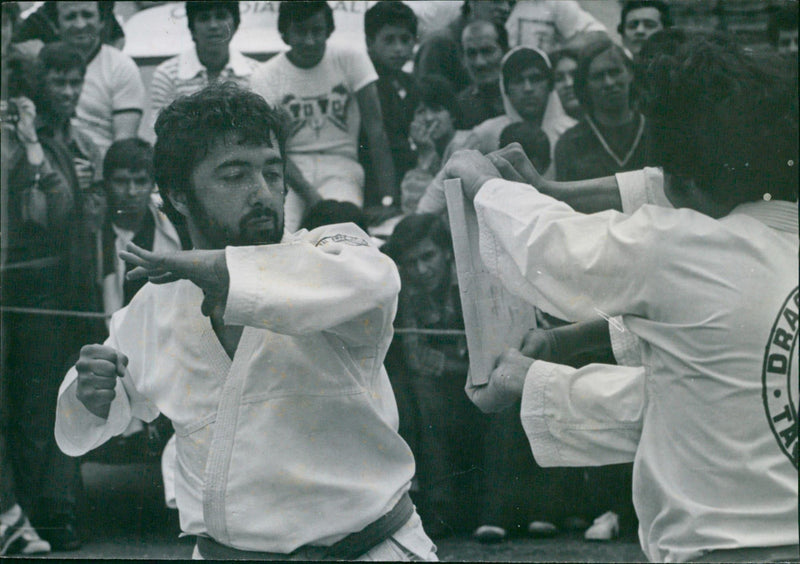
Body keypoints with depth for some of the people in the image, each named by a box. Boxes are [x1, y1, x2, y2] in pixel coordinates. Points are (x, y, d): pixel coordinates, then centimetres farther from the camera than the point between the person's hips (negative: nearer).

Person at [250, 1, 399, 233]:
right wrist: (311, 196, -27)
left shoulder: (352, 61, 1)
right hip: (290, 169, 0)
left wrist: (388, 199, -17)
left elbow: (376, 130, -4)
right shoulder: (265, 77, -1)